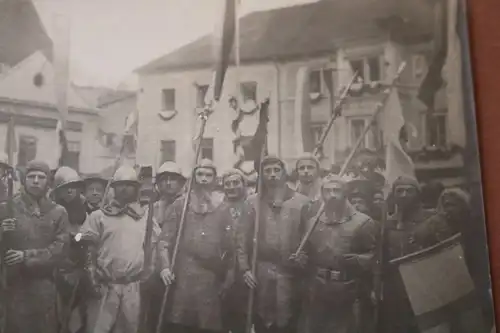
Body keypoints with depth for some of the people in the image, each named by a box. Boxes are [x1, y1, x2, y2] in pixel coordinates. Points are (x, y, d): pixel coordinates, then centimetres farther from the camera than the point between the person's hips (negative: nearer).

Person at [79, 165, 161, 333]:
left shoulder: (146, 218, 8)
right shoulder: (98, 216, 1)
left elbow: (158, 245, 12)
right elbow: (85, 249, 0)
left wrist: (146, 272, 7)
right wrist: (92, 280, -4)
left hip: (132, 288, 2)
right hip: (104, 287, -2)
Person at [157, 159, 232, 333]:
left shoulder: (224, 206, 6)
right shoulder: (180, 203, 7)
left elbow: (232, 241, 6)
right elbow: (165, 239, 3)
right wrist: (165, 266, -8)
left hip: (213, 275, 0)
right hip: (183, 273, 0)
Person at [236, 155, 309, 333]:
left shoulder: (302, 202, 0)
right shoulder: (252, 202, 3)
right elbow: (242, 238, 2)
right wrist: (244, 268, -4)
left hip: (291, 273, -1)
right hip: (260, 273, 1)